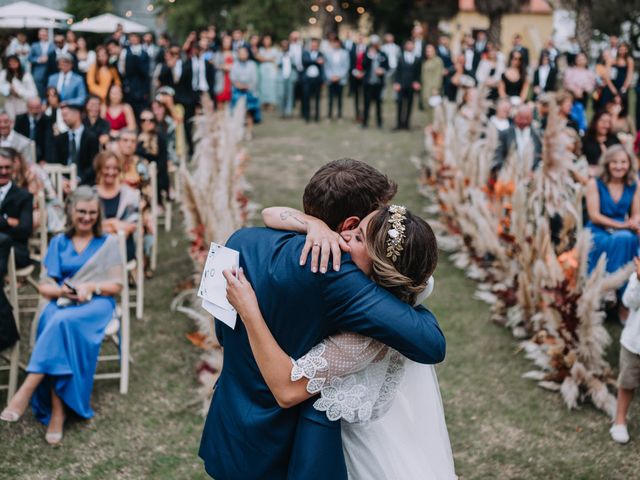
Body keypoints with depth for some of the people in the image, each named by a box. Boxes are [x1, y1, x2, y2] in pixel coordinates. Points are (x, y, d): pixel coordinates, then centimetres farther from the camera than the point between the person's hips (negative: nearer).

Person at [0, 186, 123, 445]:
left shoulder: (108, 243, 10)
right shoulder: (59, 243, 15)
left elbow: (116, 285, 5)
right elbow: (44, 286, 10)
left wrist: (90, 286, -13)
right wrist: (66, 290, -12)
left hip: (96, 304, -2)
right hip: (62, 303, 2)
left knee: (63, 321, -37)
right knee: (55, 324, -36)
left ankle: (26, 391, -41)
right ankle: (57, 411, -41)